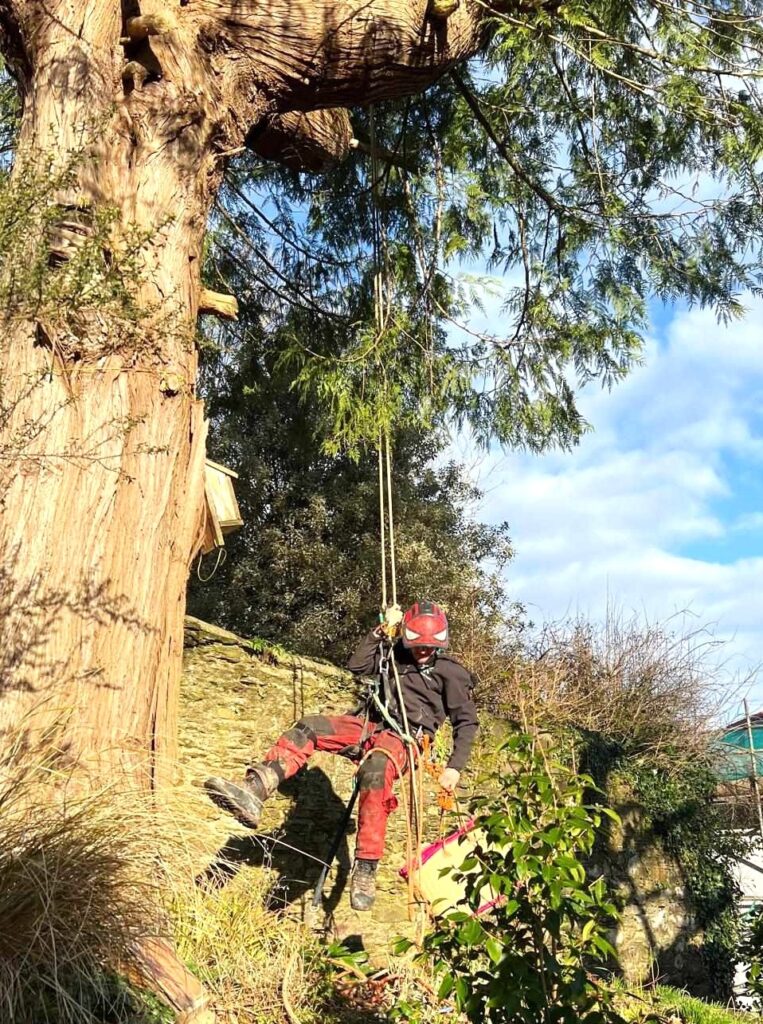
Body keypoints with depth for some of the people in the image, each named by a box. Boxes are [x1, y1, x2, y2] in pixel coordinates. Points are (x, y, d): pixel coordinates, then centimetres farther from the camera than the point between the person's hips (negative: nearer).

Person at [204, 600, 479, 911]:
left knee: (374, 771, -42)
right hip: (371, 725, 6)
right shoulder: (396, 655, 19)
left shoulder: (451, 672, 4)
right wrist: (380, 631, 4)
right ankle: (253, 791, -39)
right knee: (308, 728, -21)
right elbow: (357, 665, 11)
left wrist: (454, 768, -8)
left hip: (404, 738, -5)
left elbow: (467, 723, 2)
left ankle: (365, 871, -38)